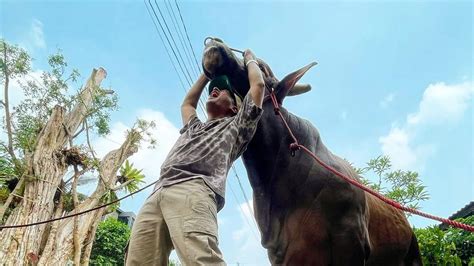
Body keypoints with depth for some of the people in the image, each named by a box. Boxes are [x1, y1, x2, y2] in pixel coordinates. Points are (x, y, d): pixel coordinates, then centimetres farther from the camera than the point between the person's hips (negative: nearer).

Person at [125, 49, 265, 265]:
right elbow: (186, 104, 62)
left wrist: (249, 59, 43)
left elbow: (258, 85, 24)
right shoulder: (194, 127, 44)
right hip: (156, 195, 6)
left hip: (193, 190, -6)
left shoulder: (234, 126, 27)